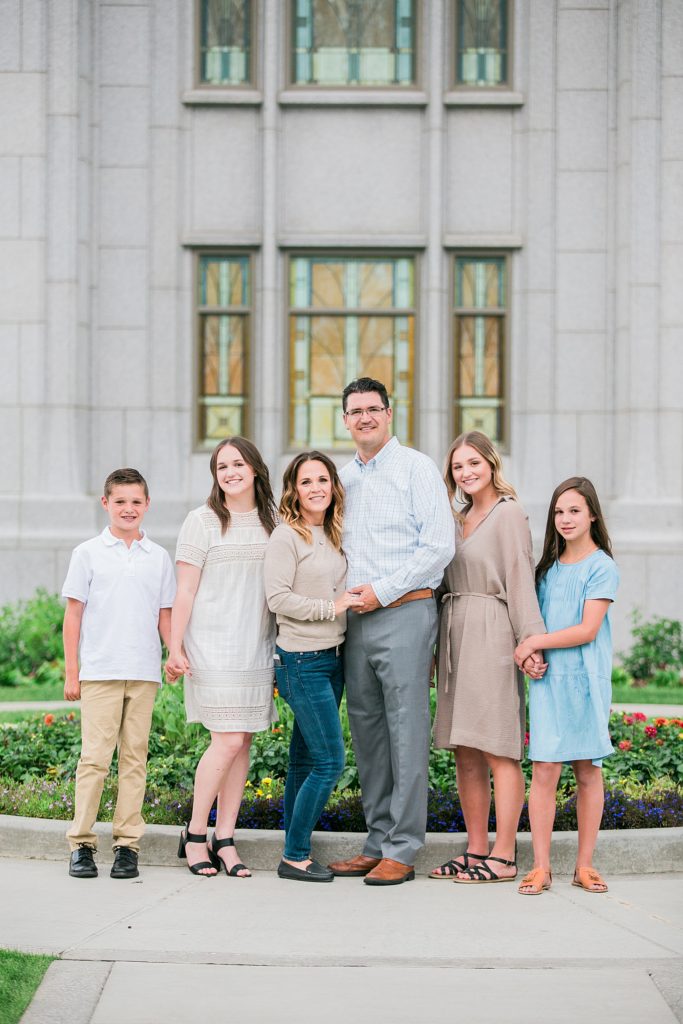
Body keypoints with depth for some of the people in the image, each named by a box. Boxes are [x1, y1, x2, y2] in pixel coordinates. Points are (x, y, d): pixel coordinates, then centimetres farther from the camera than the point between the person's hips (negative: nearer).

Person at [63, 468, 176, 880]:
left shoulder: (159, 558, 10)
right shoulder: (88, 553, 4)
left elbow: (165, 614, 14)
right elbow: (74, 614, 4)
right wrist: (71, 671, 1)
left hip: (144, 674, 2)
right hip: (99, 672, -2)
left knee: (135, 757, 4)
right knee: (95, 756, -5)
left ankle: (127, 843, 8)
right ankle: (81, 843, 1)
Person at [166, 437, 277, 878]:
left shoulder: (272, 522, 12)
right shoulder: (203, 521, -1)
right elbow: (185, 590, -3)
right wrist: (175, 648, -8)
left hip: (257, 650, 5)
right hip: (213, 648, -5)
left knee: (242, 742, 4)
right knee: (228, 740, -11)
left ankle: (225, 839, 9)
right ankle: (195, 834, 3)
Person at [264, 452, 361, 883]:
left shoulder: (332, 535, 13)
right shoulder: (287, 536, -11)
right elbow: (278, 597, -17)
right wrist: (330, 608, -16)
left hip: (332, 659, 8)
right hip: (302, 663, -8)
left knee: (306, 760, 11)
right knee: (330, 762, -9)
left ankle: (296, 852, 16)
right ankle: (294, 857, 1)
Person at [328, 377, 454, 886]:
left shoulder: (416, 467, -1)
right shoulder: (343, 478, 17)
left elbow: (439, 545, -9)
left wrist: (382, 590, -12)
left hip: (404, 612, -6)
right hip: (355, 618, 7)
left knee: (407, 731, -6)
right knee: (367, 732, 8)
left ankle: (402, 851, -4)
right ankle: (378, 843, 14)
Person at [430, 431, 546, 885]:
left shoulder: (509, 514, -4)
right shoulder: (459, 520, 18)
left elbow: (520, 579, -11)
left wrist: (529, 639, -19)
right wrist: (439, 647, 13)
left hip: (491, 637, -8)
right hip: (456, 637, 8)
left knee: (498, 749, -7)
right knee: (465, 753, 8)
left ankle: (503, 857, -4)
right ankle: (476, 851, 13)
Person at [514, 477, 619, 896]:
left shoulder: (602, 567, -3)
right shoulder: (548, 567, 13)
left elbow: (587, 630, -11)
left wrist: (535, 642, -11)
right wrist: (532, 654, 3)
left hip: (587, 681, -3)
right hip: (548, 679, 4)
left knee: (589, 771, 4)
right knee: (544, 771, -3)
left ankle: (585, 865, 13)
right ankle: (541, 866, 0)